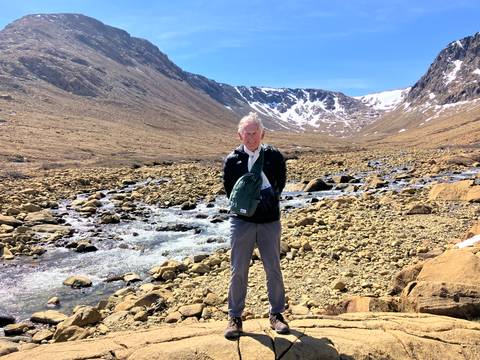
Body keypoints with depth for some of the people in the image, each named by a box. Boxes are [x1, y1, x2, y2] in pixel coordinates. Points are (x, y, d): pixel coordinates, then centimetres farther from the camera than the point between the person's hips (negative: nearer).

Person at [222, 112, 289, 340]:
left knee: (273, 269, 9)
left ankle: (276, 314, 26)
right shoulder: (232, 160, 0)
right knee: (238, 271, 5)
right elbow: (230, 192, -2)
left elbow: (278, 187, -2)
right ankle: (235, 317, 20)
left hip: (270, 221, 1)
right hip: (242, 220, 0)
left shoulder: (274, 156, 1)